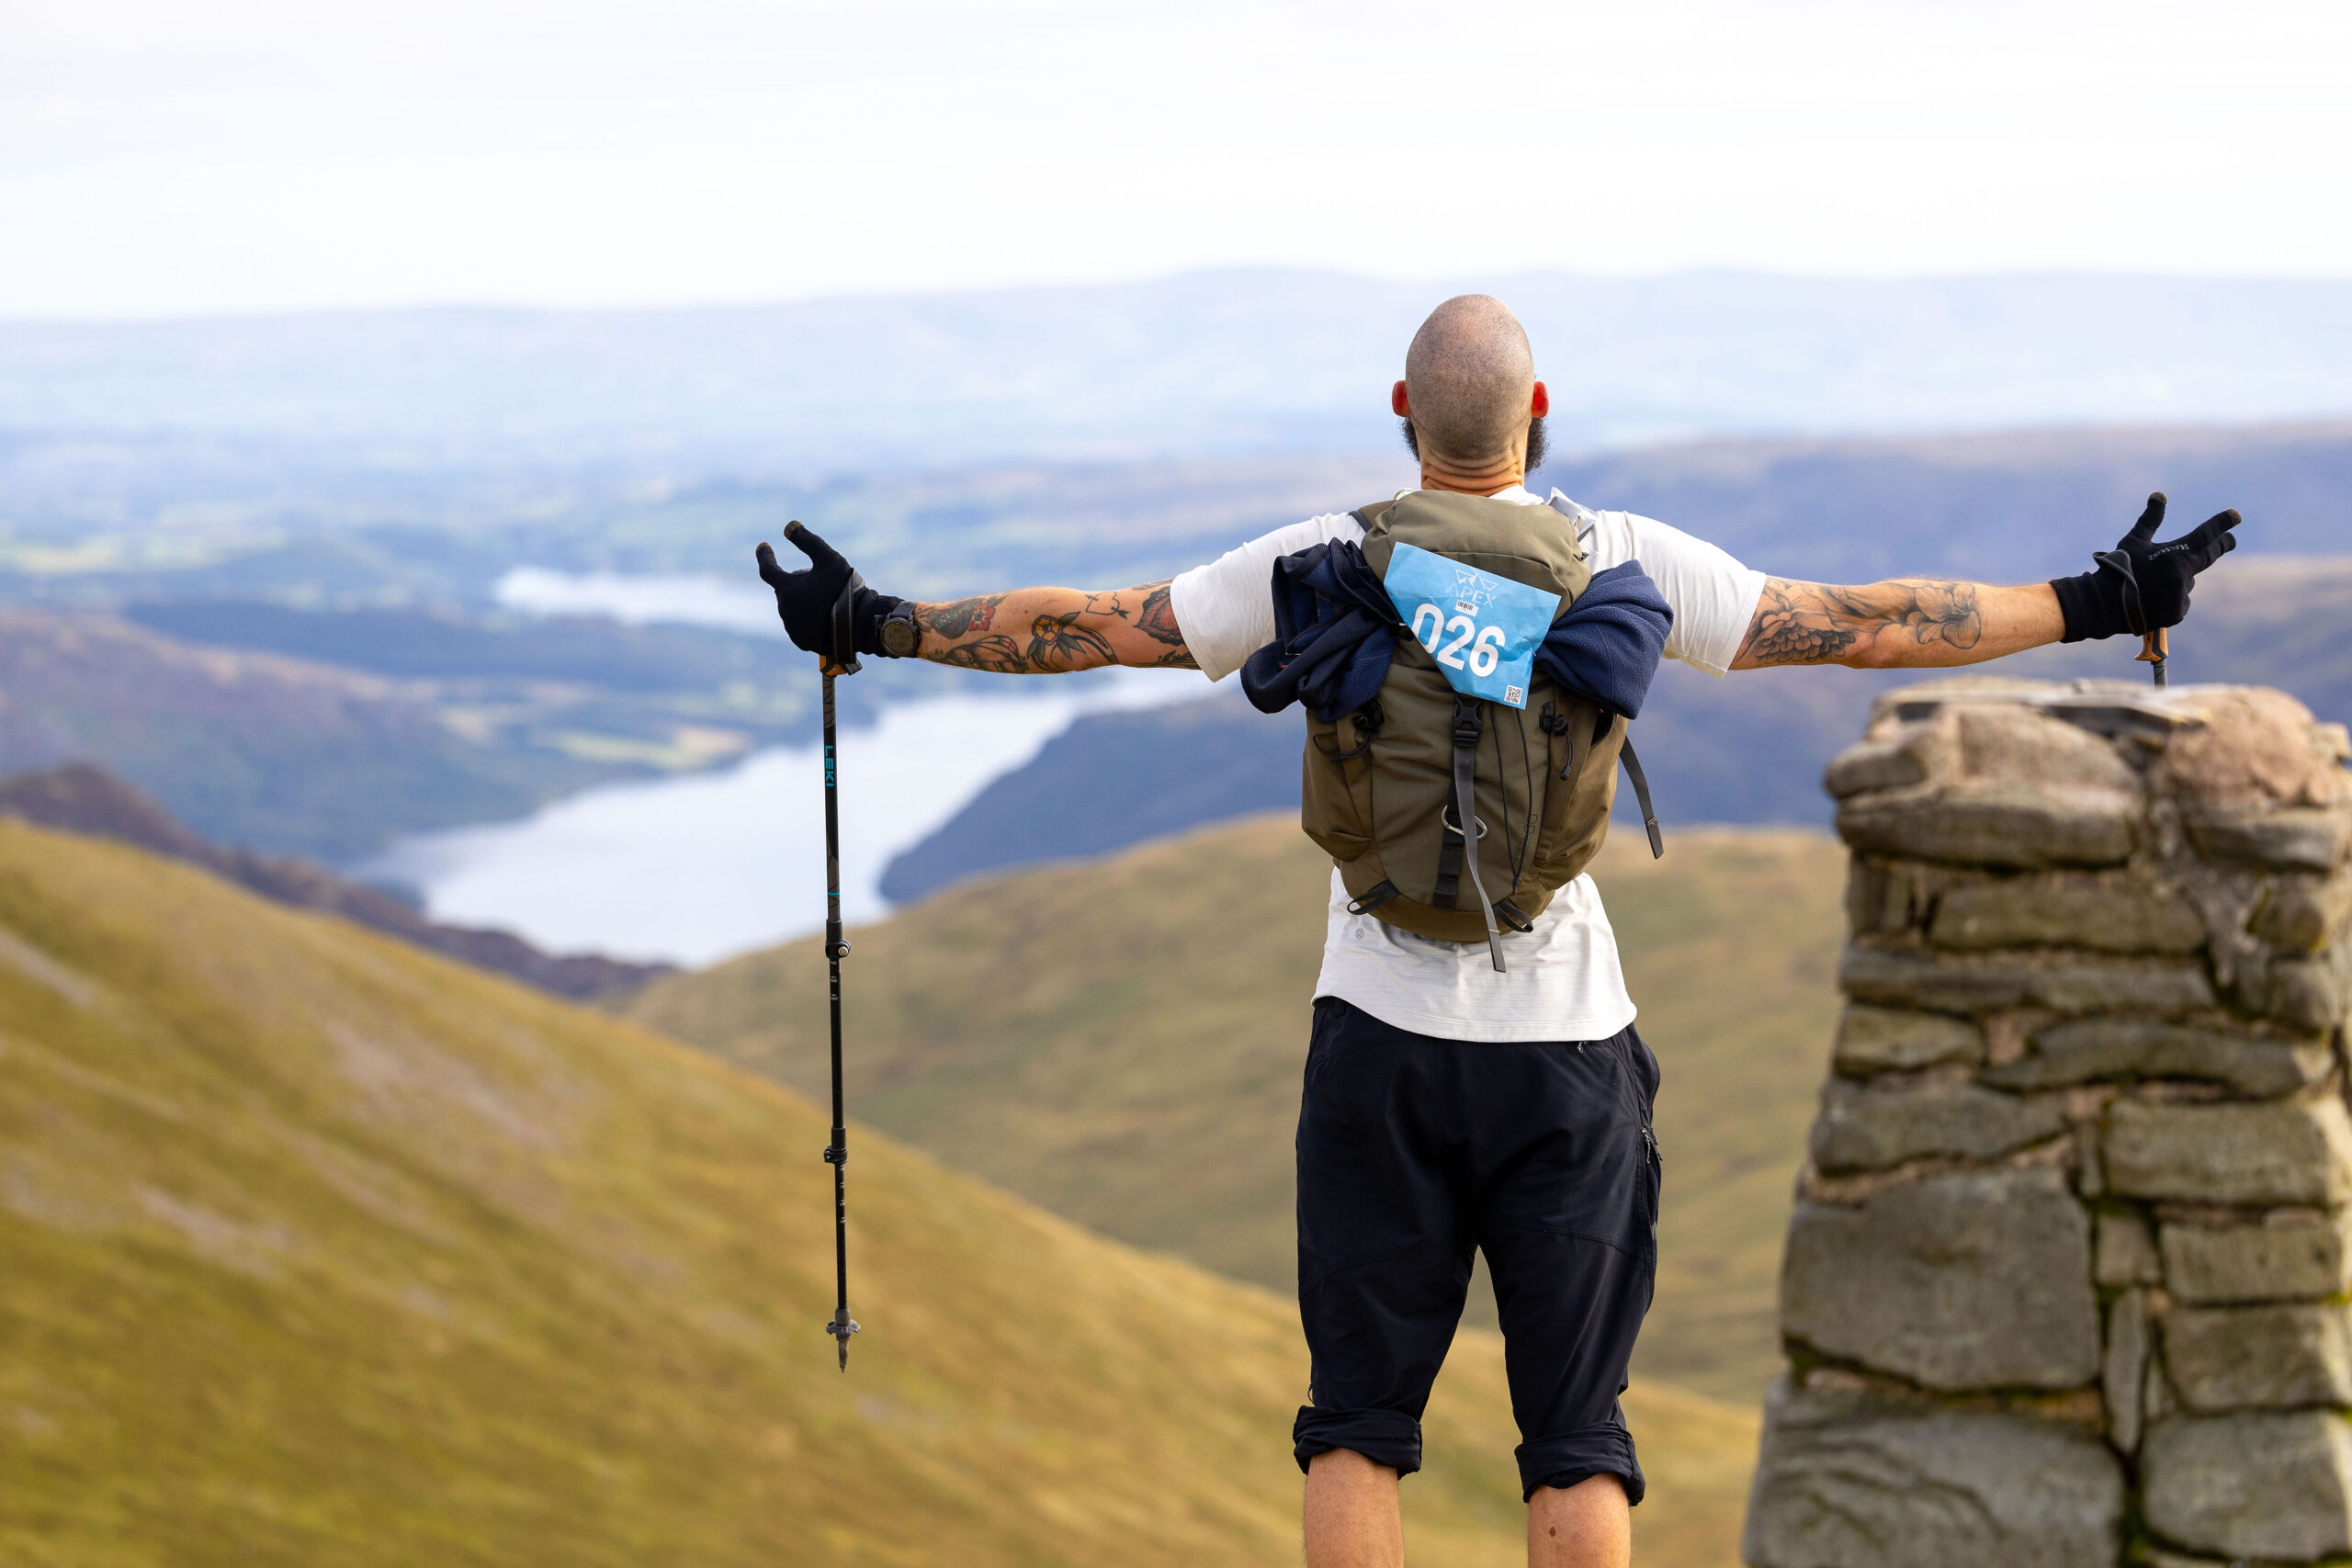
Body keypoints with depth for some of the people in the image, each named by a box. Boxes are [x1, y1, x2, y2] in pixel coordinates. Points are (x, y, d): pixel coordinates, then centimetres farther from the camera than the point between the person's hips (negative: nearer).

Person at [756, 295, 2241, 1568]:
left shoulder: (1328, 563, -4)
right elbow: (1863, 625, -2)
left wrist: (879, 624, 12)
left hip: (1383, 1045, 1)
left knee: (1359, 1426, 9)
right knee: (1578, 1438, 6)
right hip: (1567, 1048, 0)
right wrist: (2096, 606, 6)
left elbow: (1091, 627, 1)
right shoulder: (1625, 562, -5)